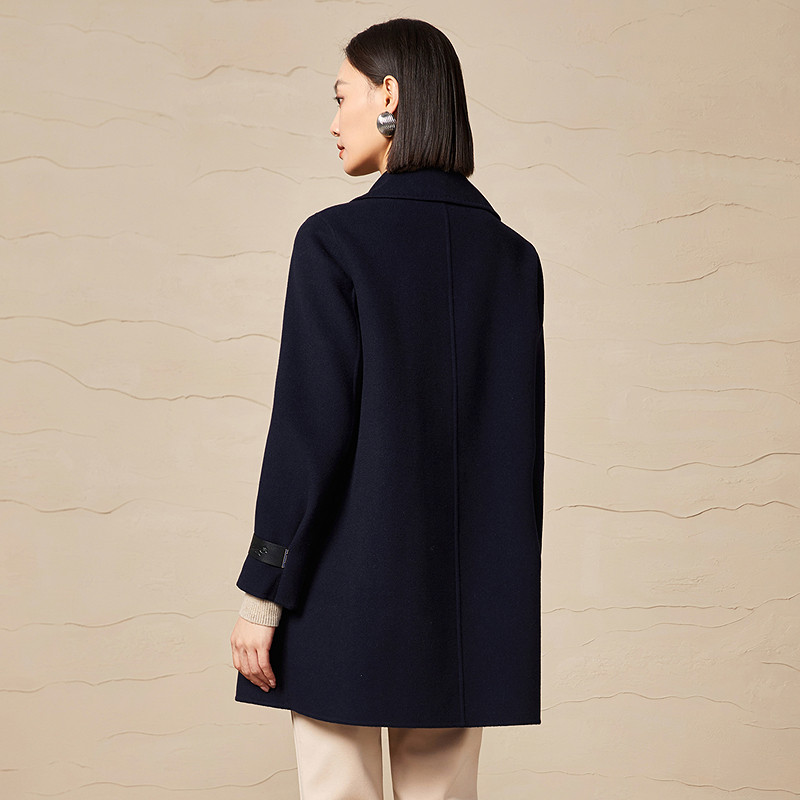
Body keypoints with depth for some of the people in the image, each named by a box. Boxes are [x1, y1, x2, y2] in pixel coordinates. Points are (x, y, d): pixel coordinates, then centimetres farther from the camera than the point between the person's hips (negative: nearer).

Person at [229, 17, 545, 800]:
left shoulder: (335, 240, -10)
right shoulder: (513, 254, 6)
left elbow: (310, 429, -14)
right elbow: (522, 437, 8)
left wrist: (263, 591, -7)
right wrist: (503, 582, 17)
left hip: (348, 595, -5)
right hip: (469, 596, 5)